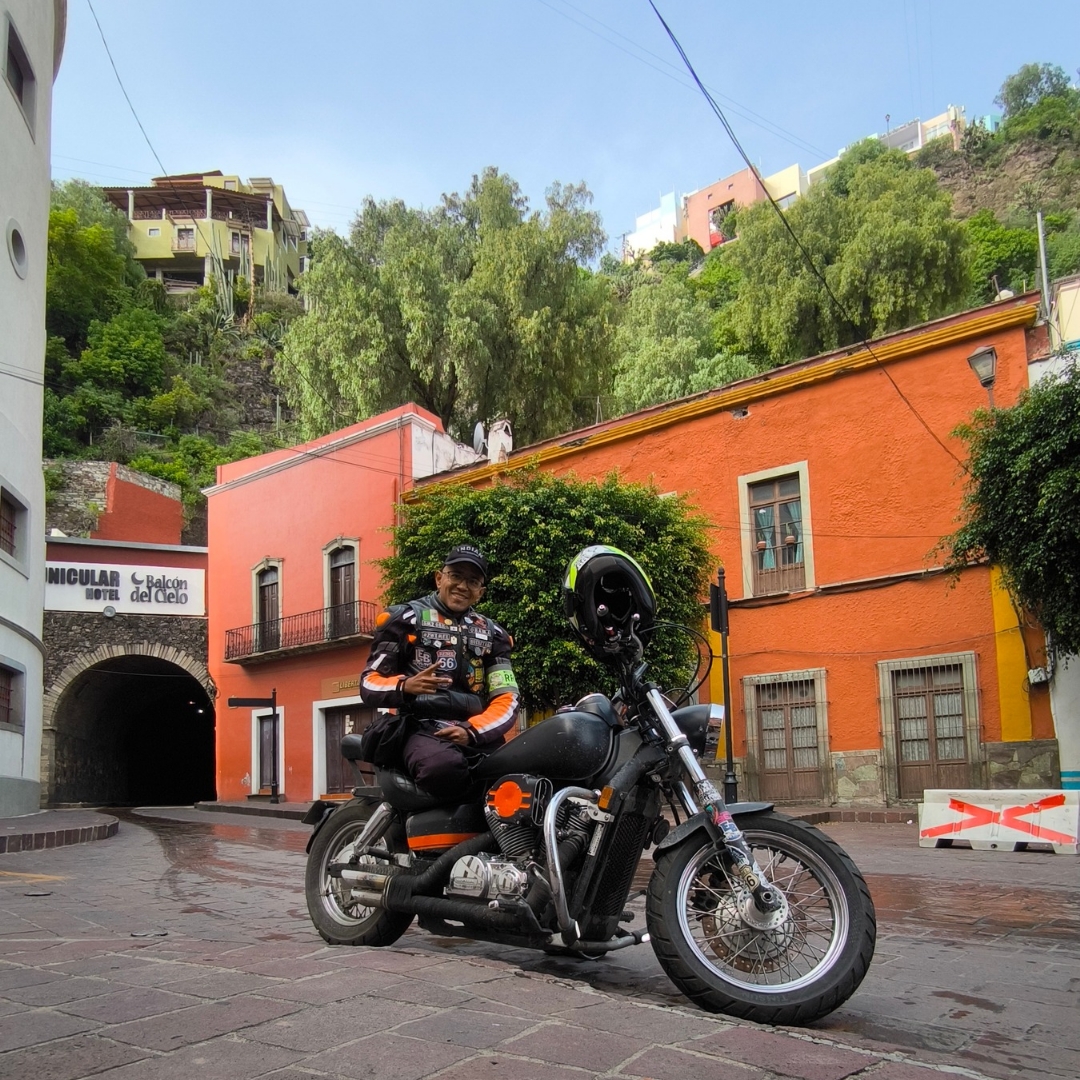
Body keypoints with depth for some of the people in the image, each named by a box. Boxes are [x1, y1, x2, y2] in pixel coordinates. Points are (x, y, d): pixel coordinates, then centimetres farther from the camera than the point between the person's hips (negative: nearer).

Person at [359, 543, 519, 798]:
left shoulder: (492, 634, 20)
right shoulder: (406, 618, 10)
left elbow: (506, 699, 9)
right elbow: (370, 684, 5)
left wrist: (471, 730, -11)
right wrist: (405, 686, -17)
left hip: (477, 731, 4)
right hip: (422, 728, -4)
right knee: (445, 768, -38)